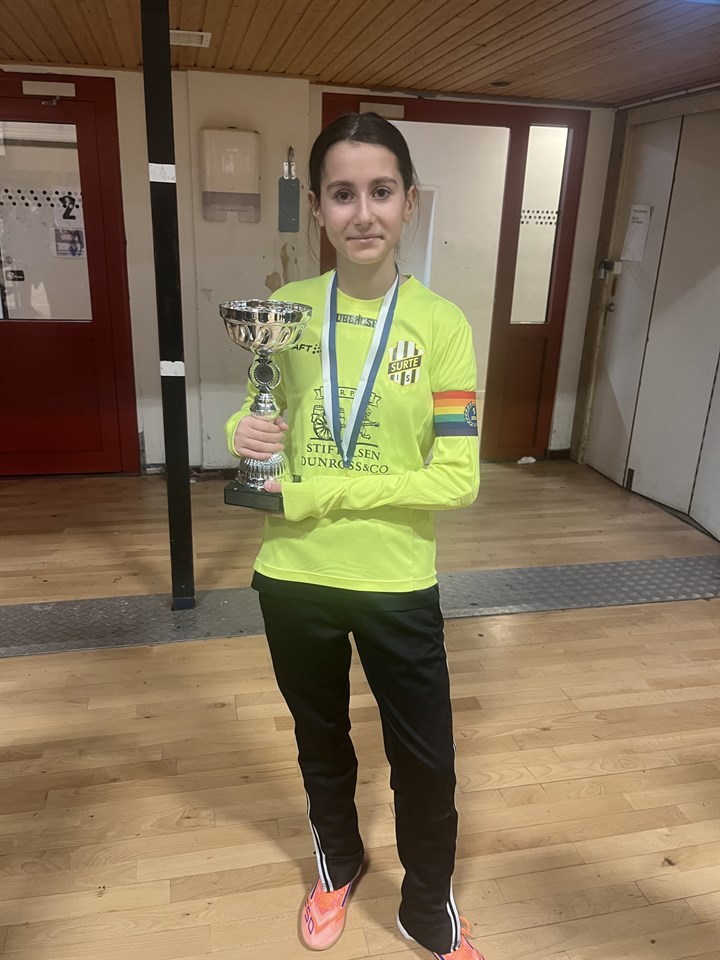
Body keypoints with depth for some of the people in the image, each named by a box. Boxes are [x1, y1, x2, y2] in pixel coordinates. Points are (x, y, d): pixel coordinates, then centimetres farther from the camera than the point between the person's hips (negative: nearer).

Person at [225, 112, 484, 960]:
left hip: (397, 586, -2)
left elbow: (457, 478, -15)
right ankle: (338, 864, 55)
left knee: (426, 764, 13)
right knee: (320, 741, 24)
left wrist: (322, 492, -20)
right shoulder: (289, 308, -4)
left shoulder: (440, 324, -11)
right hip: (293, 578, 3)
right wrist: (245, 433, -16)